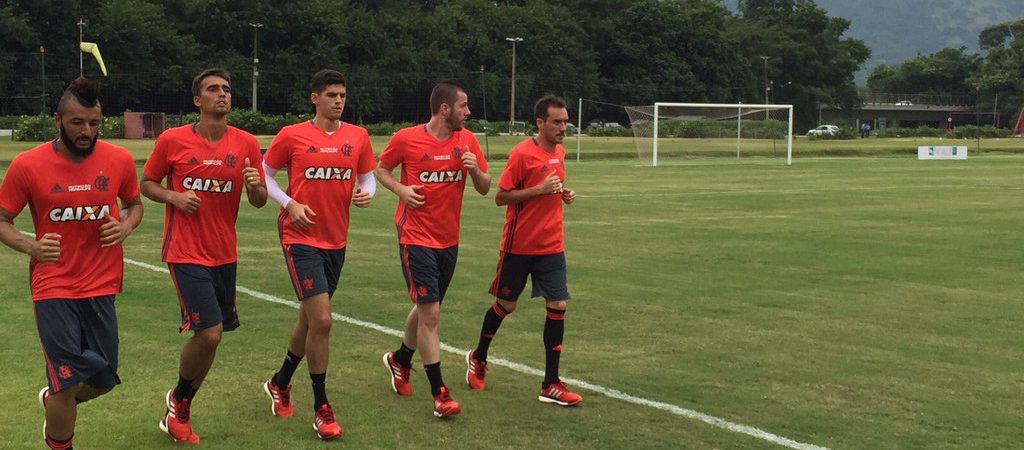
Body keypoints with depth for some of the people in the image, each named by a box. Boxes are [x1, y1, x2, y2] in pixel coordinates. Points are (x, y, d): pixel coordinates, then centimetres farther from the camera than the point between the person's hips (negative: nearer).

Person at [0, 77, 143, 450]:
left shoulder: (119, 160, -2)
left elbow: (134, 204, 15)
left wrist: (126, 226, -7)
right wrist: (31, 246, -18)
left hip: (101, 287, 3)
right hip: (53, 289, -3)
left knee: (103, 380, 11)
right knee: (68, 380, -7)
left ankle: (54, 400, 45)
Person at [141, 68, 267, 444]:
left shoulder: (246, 144, 1)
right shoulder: (172, 140, -6)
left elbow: (260, 201, 6)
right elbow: (146, 184, 5)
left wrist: (254, 186, -16)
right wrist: (173, 196, -14)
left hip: (224, 254, 5)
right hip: (186, 253, -5)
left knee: (210, 334, 11)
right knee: (209, 332, -14)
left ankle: (180, 408, 32)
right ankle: (180, 399, 13)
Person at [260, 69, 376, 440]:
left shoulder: (357, 137, 3)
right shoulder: (292, 135, -6)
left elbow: (368, 176, 14)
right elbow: (264, 174, 3)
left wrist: (366, 193, -9)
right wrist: (290, 204, -12)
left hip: (336, 241, 5)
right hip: (301, 238, -5)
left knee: (310, 318, 17)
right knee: (321, 320, -13)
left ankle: (280, 383, 42)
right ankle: (321, 409, 1)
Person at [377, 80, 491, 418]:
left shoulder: (466, 140, 2)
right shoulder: (406, 139, -10)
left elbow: (484, 188, 6)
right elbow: (381, 169, 6)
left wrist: (475, 169, -15)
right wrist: (400, 189, -13)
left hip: (449, 238, 6)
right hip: (416, 236, -5)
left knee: (426, 308, 18)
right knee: (430, 312, -11)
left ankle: (400, 360, 45)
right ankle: (439, 393, -3)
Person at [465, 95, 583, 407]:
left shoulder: (559, 153, 8)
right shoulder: (522, 154, -14)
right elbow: (500, 197, -13)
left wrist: (564, 194, 2)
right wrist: (540, 189, -22)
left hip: (552, 246, 6)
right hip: (519, 246, -5)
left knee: (558, 307, -3)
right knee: (506, 305, 9)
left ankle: (551, 385, 2)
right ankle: (478, 359, 35)